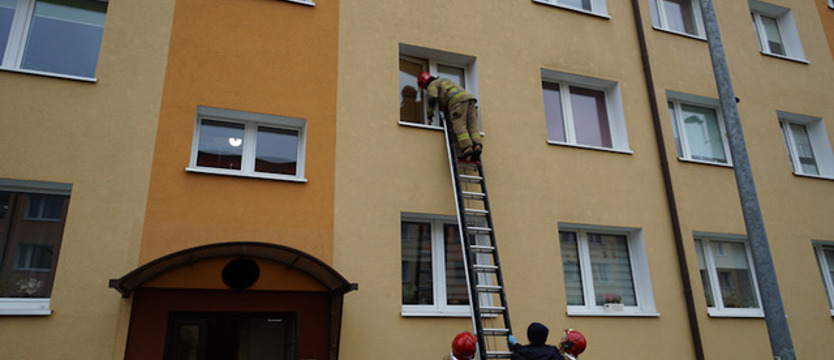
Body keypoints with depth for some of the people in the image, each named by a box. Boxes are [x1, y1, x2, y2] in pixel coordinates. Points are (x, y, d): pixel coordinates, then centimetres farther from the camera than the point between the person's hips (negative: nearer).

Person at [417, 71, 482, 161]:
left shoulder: (432, 85, 14)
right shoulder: (443, 81, 41)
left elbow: (433, 99, -3)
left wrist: (430, 113, 10)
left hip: (458, 100, -8)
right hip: (469, 97, 8)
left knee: (459, 126, -14)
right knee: (472, 125, -2)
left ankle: (467, 148, -28)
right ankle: (477, 146, -20)